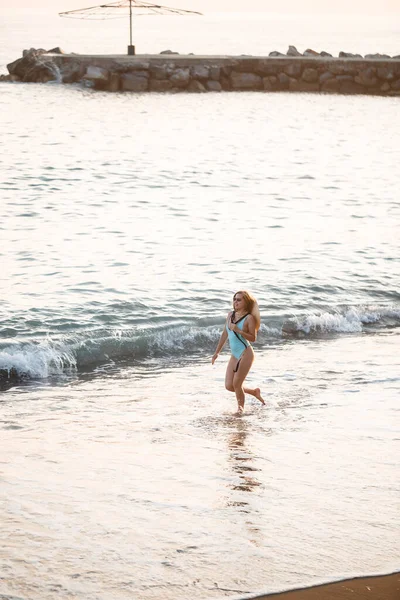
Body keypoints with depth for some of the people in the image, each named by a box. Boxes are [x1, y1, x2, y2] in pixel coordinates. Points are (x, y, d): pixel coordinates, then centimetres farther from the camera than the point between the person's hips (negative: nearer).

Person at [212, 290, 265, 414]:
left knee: (237, 384, -7)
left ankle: (240, 407, 18)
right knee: (229, 386, 3)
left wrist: (238, 330, -24)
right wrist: (217, 352, 18)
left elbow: (253, 338, -14)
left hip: (245, 354, -7)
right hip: (234, 355, 7)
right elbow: (225, 334, 17)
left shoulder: (249, 318, -10)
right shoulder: (231, 315, 10)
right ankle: (254, 392, 26)